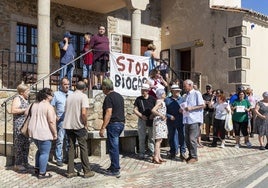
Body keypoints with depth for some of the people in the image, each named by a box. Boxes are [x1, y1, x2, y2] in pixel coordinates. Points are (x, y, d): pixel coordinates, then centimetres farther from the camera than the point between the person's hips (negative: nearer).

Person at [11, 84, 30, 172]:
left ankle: (24, 163, 20)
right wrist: (25, 110, -19)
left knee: (26, 144, 10)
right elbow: (13, 110, -21)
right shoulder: (17, 99, -8)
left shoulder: (25, 99, 18)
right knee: (19, 144, -4)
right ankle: (17, 165, 3)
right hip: (19, 124, -9)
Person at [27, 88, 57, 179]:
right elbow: (51, 122, -19)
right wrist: (55, 133, -12)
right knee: (44, 153, 3)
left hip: (34, 131, 8)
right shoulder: (49, 106, -15)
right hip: (44, 132, -8)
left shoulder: (34, 104, 9)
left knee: (40, 150, 25)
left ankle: (37, 168, 30)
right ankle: (42, 173, 9)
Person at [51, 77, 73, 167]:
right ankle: (59, 159, 6)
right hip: (61, 120, -3)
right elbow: (52, 107, 4)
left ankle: (67, 158, 21)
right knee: (60, 140, -3)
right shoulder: (56, 94, 4)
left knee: (69, 140, 10)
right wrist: (55, 116, -7)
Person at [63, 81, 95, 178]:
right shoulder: (83, 96, -8)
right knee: (83, 147, 4)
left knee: (71, 147, 11)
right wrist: (85, 124, -6)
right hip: (79, 126, -6)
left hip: (68, 125, 6)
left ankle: (70, 171, 13)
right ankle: (87, 171, 8)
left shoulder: (69, 96, 11)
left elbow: (66, 111, 17)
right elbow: (84, 113, -19)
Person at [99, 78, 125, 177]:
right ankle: (114, 166, 25)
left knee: (113, 147, -3)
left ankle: (115, 170, 2)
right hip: (121, 123, 9)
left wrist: (102, 128, -20)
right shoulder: (119, 96, 15)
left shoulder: (109, 97, -13)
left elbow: (108, 114, -20)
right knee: (114, 146, 18)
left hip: (113, 124, -9)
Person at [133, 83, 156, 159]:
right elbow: (135, 110, 4)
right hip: (142, 120, 0)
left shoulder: (152, 99, 4)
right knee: (141, 138, 2)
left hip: (151, 120, 0)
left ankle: (152, 152, 17)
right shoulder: (138, 99, 6)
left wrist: (153, 114, -11)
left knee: (151, 137, 6)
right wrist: (141, 115, -10)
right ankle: (142, 153, 10)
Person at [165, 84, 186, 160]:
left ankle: (182, 153, 2)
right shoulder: (167, 100, 2)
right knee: (172, 137, 11)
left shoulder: (182, 99, 7)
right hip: (171, 123, 0)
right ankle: (173, 152, 26)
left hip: (181, 122, 0)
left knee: (182, 137, -5)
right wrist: (169, 116, -13)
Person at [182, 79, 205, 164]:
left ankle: (194, 157, 3)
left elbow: (203, 105, -10)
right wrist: (182, 109, 6)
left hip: (194, 120, -8)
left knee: (192, 139, -8)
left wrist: (191, 108, -17)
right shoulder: (186, 95, 19)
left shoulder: (196, 93, -5)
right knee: (187, 139, 8)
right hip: (187, 120, 8)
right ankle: (190, 155, 20)